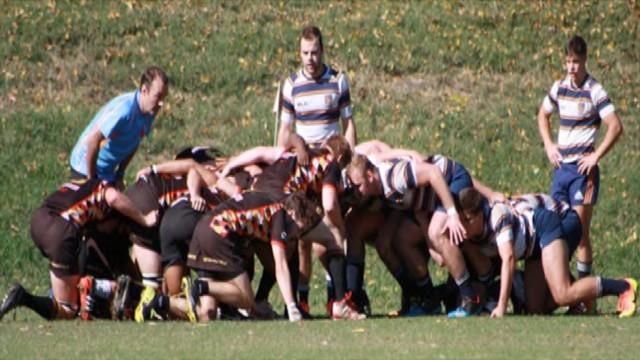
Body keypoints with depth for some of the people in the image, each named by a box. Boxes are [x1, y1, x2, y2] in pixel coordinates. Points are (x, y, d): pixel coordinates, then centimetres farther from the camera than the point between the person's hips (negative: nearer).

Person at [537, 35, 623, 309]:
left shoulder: (594, 91, -9)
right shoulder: (559, 88, 9)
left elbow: (615, 127, -13)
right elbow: (543, 115, 26)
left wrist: (596, 156, -15)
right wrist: (549, 145, 12)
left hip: (583, 168, -6)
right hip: (561, 166, 6)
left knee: (580, 231, -7)